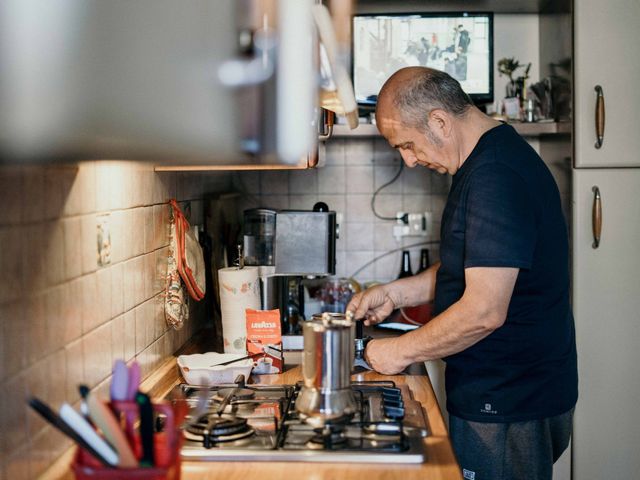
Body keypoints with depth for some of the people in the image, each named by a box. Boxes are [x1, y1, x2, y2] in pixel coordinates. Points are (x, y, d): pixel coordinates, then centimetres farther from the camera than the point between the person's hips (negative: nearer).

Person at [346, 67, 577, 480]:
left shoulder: (495, 177, -23)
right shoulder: (495, 158, 11)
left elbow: (484, 311, -27)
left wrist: (402, 350, -13)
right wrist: (395, 293, 12)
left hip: (506, 410, -10)